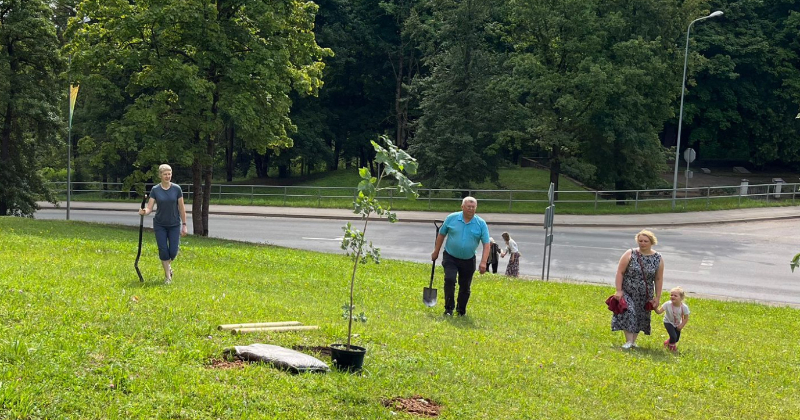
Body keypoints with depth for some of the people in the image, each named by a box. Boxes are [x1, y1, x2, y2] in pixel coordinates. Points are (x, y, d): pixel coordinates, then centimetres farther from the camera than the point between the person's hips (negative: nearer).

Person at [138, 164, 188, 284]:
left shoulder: (176, 189, -5)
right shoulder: (155, 190, -4)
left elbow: (181, 208, -1)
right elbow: (149, 208, -8)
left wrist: (184, 225, -2)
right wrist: (144, 211, -31)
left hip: (174, 225, 0)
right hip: (160, 225, 0)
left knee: (173, 251, -4)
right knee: (163, 250, -3)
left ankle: (168, 265, 30)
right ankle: (167, 276, 10)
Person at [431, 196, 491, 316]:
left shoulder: (481, 224, -6)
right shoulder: (451, 218, -6)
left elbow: (486, 244, -7)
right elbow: (441, 234, 7)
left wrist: (483, 262, -17)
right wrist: (436, 252, 9)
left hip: (468, 260, 1)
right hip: (451, 258, -1)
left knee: (465, 286, 8)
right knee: (449, 280, -19)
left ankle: (461, 310, 28)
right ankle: (449, 308, -7)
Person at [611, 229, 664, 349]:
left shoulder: (658, 259, -2)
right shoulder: (630, 254, -8)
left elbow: (658, 279, 3)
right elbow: (620, 272, -7)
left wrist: (657, 297, 3)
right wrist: (619, 290, -13)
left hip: (645, 296, 3)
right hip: (627, 292, -2)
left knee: (640, 318, 8)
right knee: (628, 313, -18)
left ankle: (633, 341, 22)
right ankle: (628, 341, -15)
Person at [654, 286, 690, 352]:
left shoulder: (684, 307, -26)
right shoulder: (667, 304, -29)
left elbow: (686, 318, -12)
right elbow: (659, 311, -32)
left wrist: (681, 326, -17)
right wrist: (655, 308, -50)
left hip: (677, 324, 3)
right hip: (668, 322, -3)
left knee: (676, 339, 13)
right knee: (673, 336, -19)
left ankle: (668, 342, 49)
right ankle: (672, 346, 16)